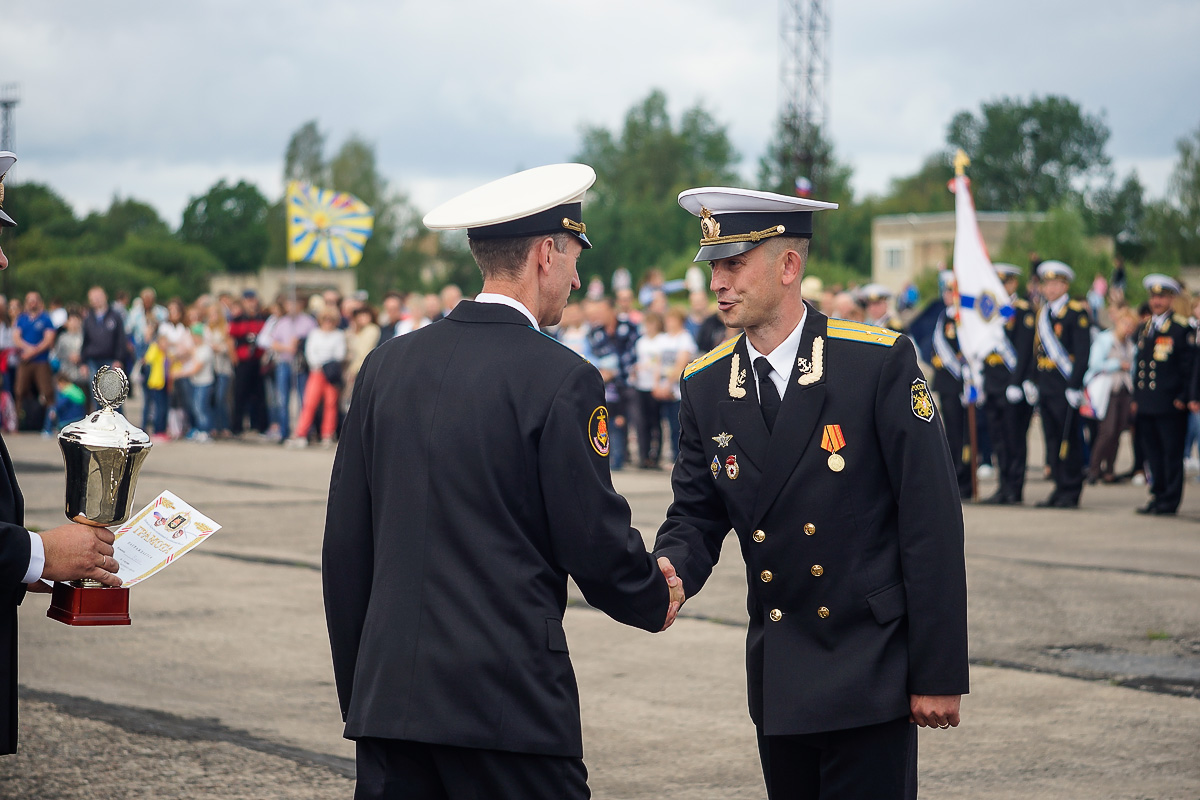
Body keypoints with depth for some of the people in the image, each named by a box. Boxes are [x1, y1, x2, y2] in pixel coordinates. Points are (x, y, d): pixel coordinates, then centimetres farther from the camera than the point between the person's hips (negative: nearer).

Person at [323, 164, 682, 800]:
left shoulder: (387, 365, 9)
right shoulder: (559, 379, -8)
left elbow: (344, 546, 12)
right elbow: (596, 540, -6)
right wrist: (656, 601, 16)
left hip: (388, 699, 6)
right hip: (511, 702, -6)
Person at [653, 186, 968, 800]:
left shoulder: (880, 362, -11)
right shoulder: (705, 386, 4)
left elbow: (932, 520, -11)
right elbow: (696, 518, 10)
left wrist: (940, 674, -12)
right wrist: (669, 571, -15)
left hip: (870, 671, -5)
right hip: (779, 680, 5)